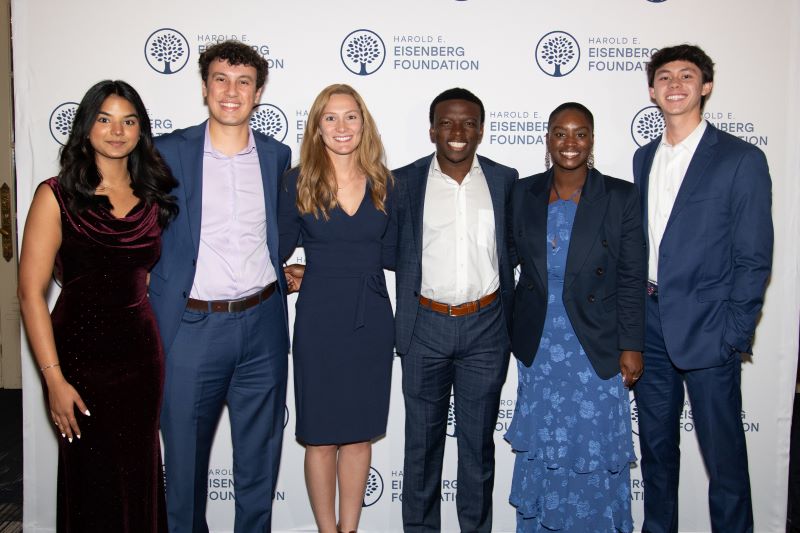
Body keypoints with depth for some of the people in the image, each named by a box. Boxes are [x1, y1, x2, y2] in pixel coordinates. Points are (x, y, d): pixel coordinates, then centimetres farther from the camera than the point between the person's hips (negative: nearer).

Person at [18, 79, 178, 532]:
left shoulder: (154, 196, 6)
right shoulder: (57, 196, -7)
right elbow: (32, 293, -11)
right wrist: (54, 378, -16)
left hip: (142, 351, 4)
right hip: (82, 354, -4)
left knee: (139, 473, 15)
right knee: (92, 479, 10)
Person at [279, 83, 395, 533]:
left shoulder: (382, 182, 4)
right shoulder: (299, 181, -3)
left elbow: (390, 254, 6)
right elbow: (279, 250, 3)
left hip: (373, 320, 3)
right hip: (320, 320, -2)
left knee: (360, 433, 12)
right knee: (321, 437, 7)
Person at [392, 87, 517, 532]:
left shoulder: (505, 180, 3)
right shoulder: (404, 182, 0)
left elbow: (511, 247, 10)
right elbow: (396, 254, 5)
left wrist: (508, 323, 5)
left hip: (486, 327, 1)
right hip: (425, 327, 0)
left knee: (479, 441, 12)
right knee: (422, 441, 11)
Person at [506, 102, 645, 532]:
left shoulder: (621, 197, -7)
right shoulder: (523, 193, 0)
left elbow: (632, 279, -6)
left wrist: (631, 346, -7)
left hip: (596, 349, -2)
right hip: (538, 347, 3)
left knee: (594, 449, 6)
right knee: (542, 445, 14)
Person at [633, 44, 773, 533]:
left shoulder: (741, 159, -7)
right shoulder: (644, 158, 10)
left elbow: (754, 258, -8)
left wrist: (734, 334, -12)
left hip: (706, 328, -5)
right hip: (650, 323, 5)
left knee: (723, 452, 5)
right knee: (656, 444, 17)